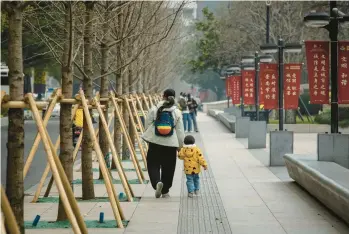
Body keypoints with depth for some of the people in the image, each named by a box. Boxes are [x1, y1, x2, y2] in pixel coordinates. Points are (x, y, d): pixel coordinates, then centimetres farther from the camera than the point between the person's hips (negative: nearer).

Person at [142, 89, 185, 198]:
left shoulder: (154, 109, -3)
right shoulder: (177, 112, -1)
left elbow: (147, 125, 2)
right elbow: (180, 131, 2)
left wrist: (148, 138, 18)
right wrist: (180, 145, 12)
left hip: (155, 142, -1)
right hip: (170, 144, 1)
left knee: (153, 165, 7)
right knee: (168, 168, 12)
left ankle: (157, 182, -20)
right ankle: (165, 191, 19)